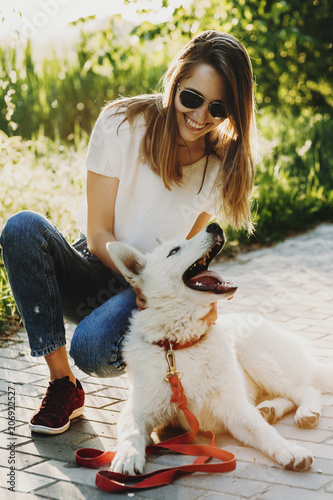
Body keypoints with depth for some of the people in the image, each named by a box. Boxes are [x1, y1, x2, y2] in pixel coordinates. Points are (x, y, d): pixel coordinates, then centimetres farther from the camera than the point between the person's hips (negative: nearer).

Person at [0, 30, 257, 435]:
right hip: (92, 274, 1)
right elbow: (98, 232, -12)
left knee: (93, 349, -34)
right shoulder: (122, 124, -12)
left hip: (146, 295, -1)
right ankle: (62, 385, -19)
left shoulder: (224, 165, -4)